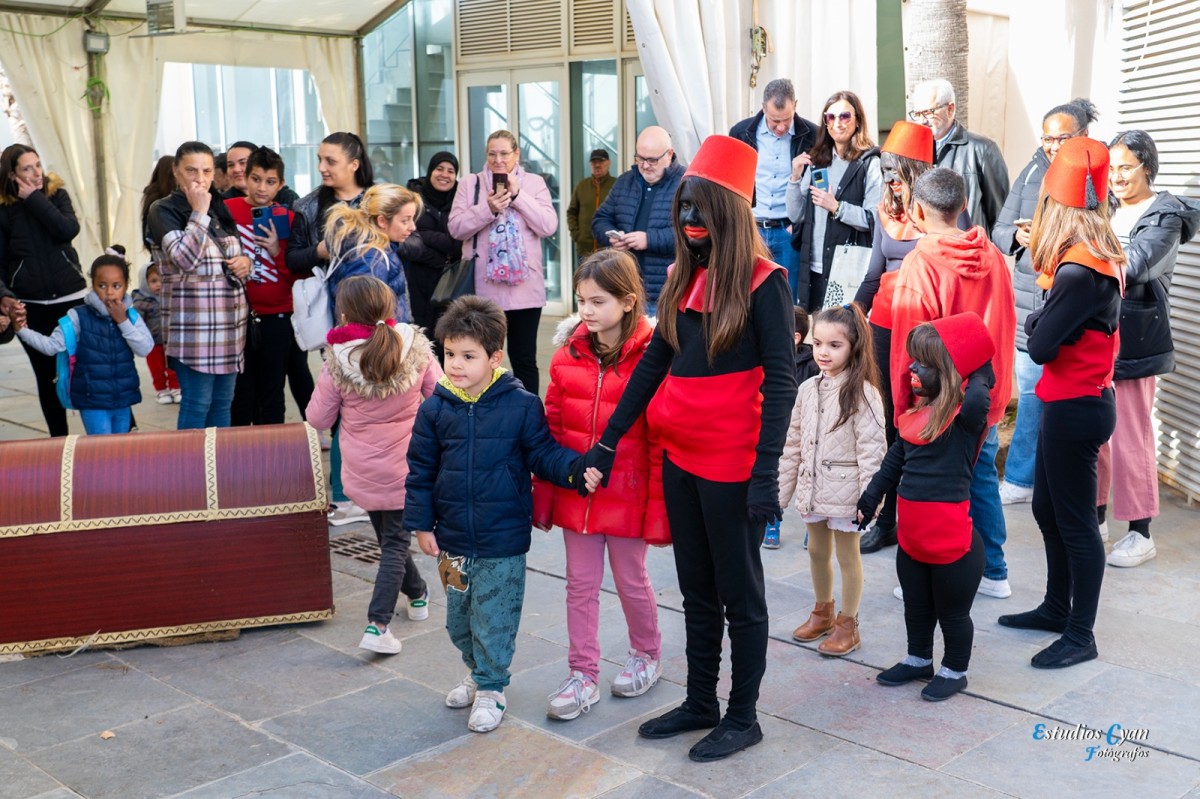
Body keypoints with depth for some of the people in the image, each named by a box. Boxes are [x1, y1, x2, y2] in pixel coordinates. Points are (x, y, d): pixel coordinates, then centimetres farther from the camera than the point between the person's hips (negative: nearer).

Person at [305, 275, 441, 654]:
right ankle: (377, 624, -6)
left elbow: (319, 417, -5)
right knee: (396, 542, 5)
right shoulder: (416, 350, -12)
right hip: (406, 467, 0)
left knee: (389, 537, 21)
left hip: (362, 473, 1)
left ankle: (417, 595, 42)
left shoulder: (338, 363, -15)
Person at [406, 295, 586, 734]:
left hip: (503, 540, -4)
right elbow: (420, 470, 4)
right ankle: (479, 672, 42)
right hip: (452, 540, 4)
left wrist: (574, 469, -23)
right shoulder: (435, 409, -3)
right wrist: (421, 524, 3)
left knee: (494, 620, 6)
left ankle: (491, 689, 25)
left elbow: (543, 453, -4)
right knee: (459, 617, 18)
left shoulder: (521, 405, -11)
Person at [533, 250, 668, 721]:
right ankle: (582, 675, 22)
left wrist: (659, 505, -13)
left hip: (627, 494, -4)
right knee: (580, 584, 10)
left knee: (631, 580, 13)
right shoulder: (568, 353, 1)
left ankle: (646, 655, 38)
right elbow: (552, 428, 6)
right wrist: (544, 492, 6)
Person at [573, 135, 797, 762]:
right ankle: (700, 704, 31)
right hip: (680, 458, 7)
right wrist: (606, 444, 10)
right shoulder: (683, 277, 9)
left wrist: (766, 471, -19)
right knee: (697, 592, 17)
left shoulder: (763, 282, -10)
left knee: (739, 594, 7)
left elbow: (780, 381, -13)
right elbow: (653, 362, 12)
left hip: (732, 464, -7)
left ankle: (743, 717, 21)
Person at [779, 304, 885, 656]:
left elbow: (871, 451, -16)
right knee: (817, 552, 18)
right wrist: (781, 491, 9)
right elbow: (793, 445, 9)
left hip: (845, 491, -6)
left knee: (847, 556, 7)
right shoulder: (808, 389, 4)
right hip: (813, 488, 6)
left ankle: (847, 624, 21)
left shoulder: (862, 393, -14)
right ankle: (822, 611, 37)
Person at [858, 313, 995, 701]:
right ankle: (918, 660, 43)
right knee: (916, 605, 24)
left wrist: (978, 370, -21)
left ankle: (954, 670, 32)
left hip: (951, 535, -7)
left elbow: (977, 397, -41)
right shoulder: (916, 411, 6)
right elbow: (895, 460, 17)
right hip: (911, 532, 7)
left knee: (952, 610, 13)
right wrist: (868, 500, 18)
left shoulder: (965, 413, -16)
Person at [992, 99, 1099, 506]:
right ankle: (1021, 480, 26)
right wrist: (1018, 236, -13)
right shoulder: (1032, 173, 9)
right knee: (1030, 393, 13)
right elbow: (999, 229, 9)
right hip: (1028, 303, 4)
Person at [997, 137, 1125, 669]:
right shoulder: (1101, 258, 5)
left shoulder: (1079, 273, -24)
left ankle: (1081, 636, 14)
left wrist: (1037, 320, -5)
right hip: (1074, 402, 9)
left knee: (1075, 522, 2)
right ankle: (1057, 608, 36)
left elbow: (1040, 347, -23)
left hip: (1075, 408, -9)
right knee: (1048, 510, 20)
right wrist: (1048, 321, -10)